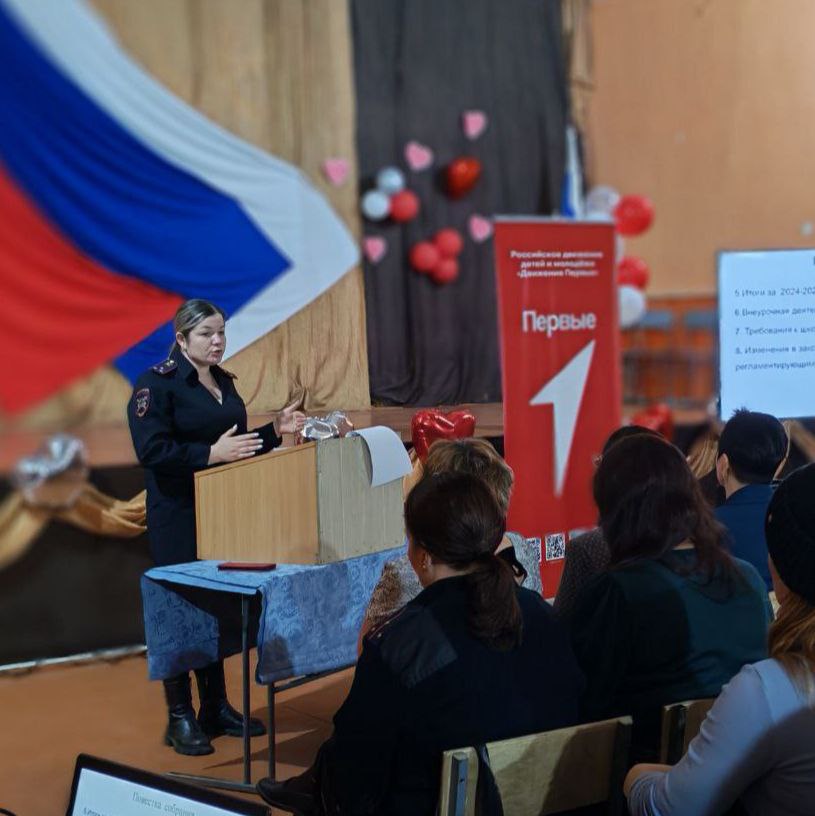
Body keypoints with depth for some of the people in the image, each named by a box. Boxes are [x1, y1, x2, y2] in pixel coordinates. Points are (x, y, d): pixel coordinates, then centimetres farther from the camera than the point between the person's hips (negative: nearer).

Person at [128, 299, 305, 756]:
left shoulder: (224, 382, 12)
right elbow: (151, 450, -21)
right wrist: (210, 453, -27)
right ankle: (180, 718, 5)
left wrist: (276, 430, 5)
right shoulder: (158, 384, -11)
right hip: (178, 515, -7)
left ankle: (217, 708, 22)